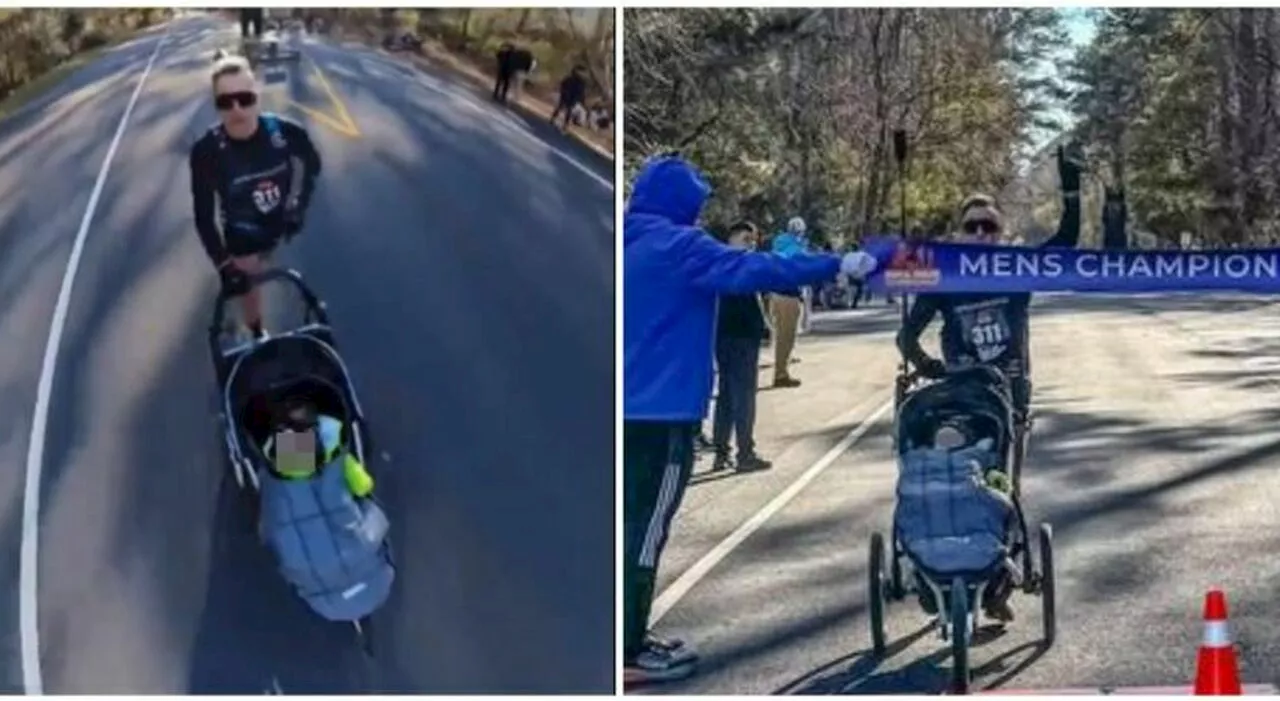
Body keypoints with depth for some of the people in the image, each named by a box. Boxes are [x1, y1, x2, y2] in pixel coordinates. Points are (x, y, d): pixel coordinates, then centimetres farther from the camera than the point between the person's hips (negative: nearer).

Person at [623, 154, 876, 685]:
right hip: (661, 411, -9)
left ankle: (627, 638, 21)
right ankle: (627, 655, 0)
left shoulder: (632, 245, 11)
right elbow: (756, 270, -21)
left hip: (632, 407, 9)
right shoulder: (676, 245, -15)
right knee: (645, 531, -4)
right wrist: (836, 266, -18)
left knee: (634, 526, 16)